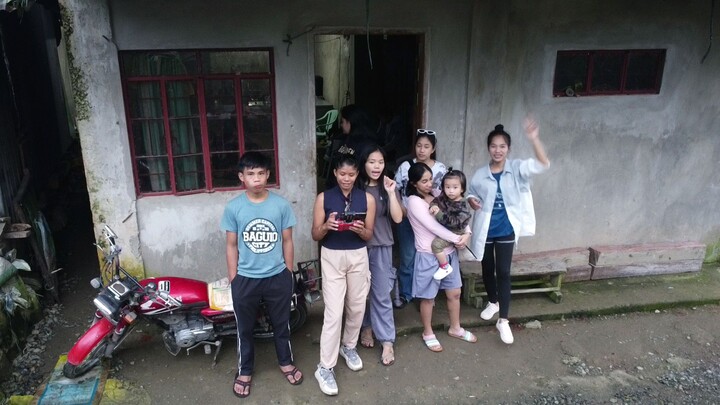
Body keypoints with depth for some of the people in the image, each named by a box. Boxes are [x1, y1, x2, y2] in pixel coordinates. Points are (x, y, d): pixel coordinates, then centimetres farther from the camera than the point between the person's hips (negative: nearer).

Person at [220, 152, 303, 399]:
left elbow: (287, 241, 1)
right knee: (245, 328, 14)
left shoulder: (281, 204, -7)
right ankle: (245, 371, 35)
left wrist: (289, 274, 4)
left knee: (281, 323, 18)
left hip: (278, 277, 1)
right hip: (246, 279, 0)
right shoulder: (233, 208, -8)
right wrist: (233, 279, -1)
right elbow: (231, 245, -1)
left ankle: (286, 362, 41)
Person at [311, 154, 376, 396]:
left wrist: (360, 229, -21)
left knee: (357, 307, 14)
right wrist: (326, 226, -25)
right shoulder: (324, 198, -5)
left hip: (358, 257, 3)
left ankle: (349, 346, 40)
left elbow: (369, 236, 1)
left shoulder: (367, 199, -1)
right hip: (332, 258, -2)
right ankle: (325, 367, 4)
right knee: (333, 313, -6)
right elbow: (315, 235, -3)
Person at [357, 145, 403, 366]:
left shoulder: (388, 187, -1)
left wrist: (391, 192, -17)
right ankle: (366, 327, 37)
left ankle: (387, 341, 10)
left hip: (381, 247, 0)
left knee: (382, 295, 2)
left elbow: (398, 218, -10)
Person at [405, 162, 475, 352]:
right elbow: (433, 227, -21)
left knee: (454, 293, 17)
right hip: (429, 256, -6)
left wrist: (467, 233, -14)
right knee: (428, 297, 9)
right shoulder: (414, 201, -16)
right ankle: (428, 333, 28)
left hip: (449, 252, 6)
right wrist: (457, 239, -16)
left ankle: (455, 328, 37)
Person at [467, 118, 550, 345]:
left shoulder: (516, 169, -7)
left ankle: (503, 321, 6)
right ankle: (493, 302, 42)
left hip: (506, 230, -2)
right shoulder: (480, 174, -2)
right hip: (485, 230, 2)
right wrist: (471, 201, -14)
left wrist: (534, 139, -34)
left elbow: (543, 164, -21)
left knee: (503, 273, -2)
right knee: (488, 270, 17)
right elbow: (471, 194, 11)